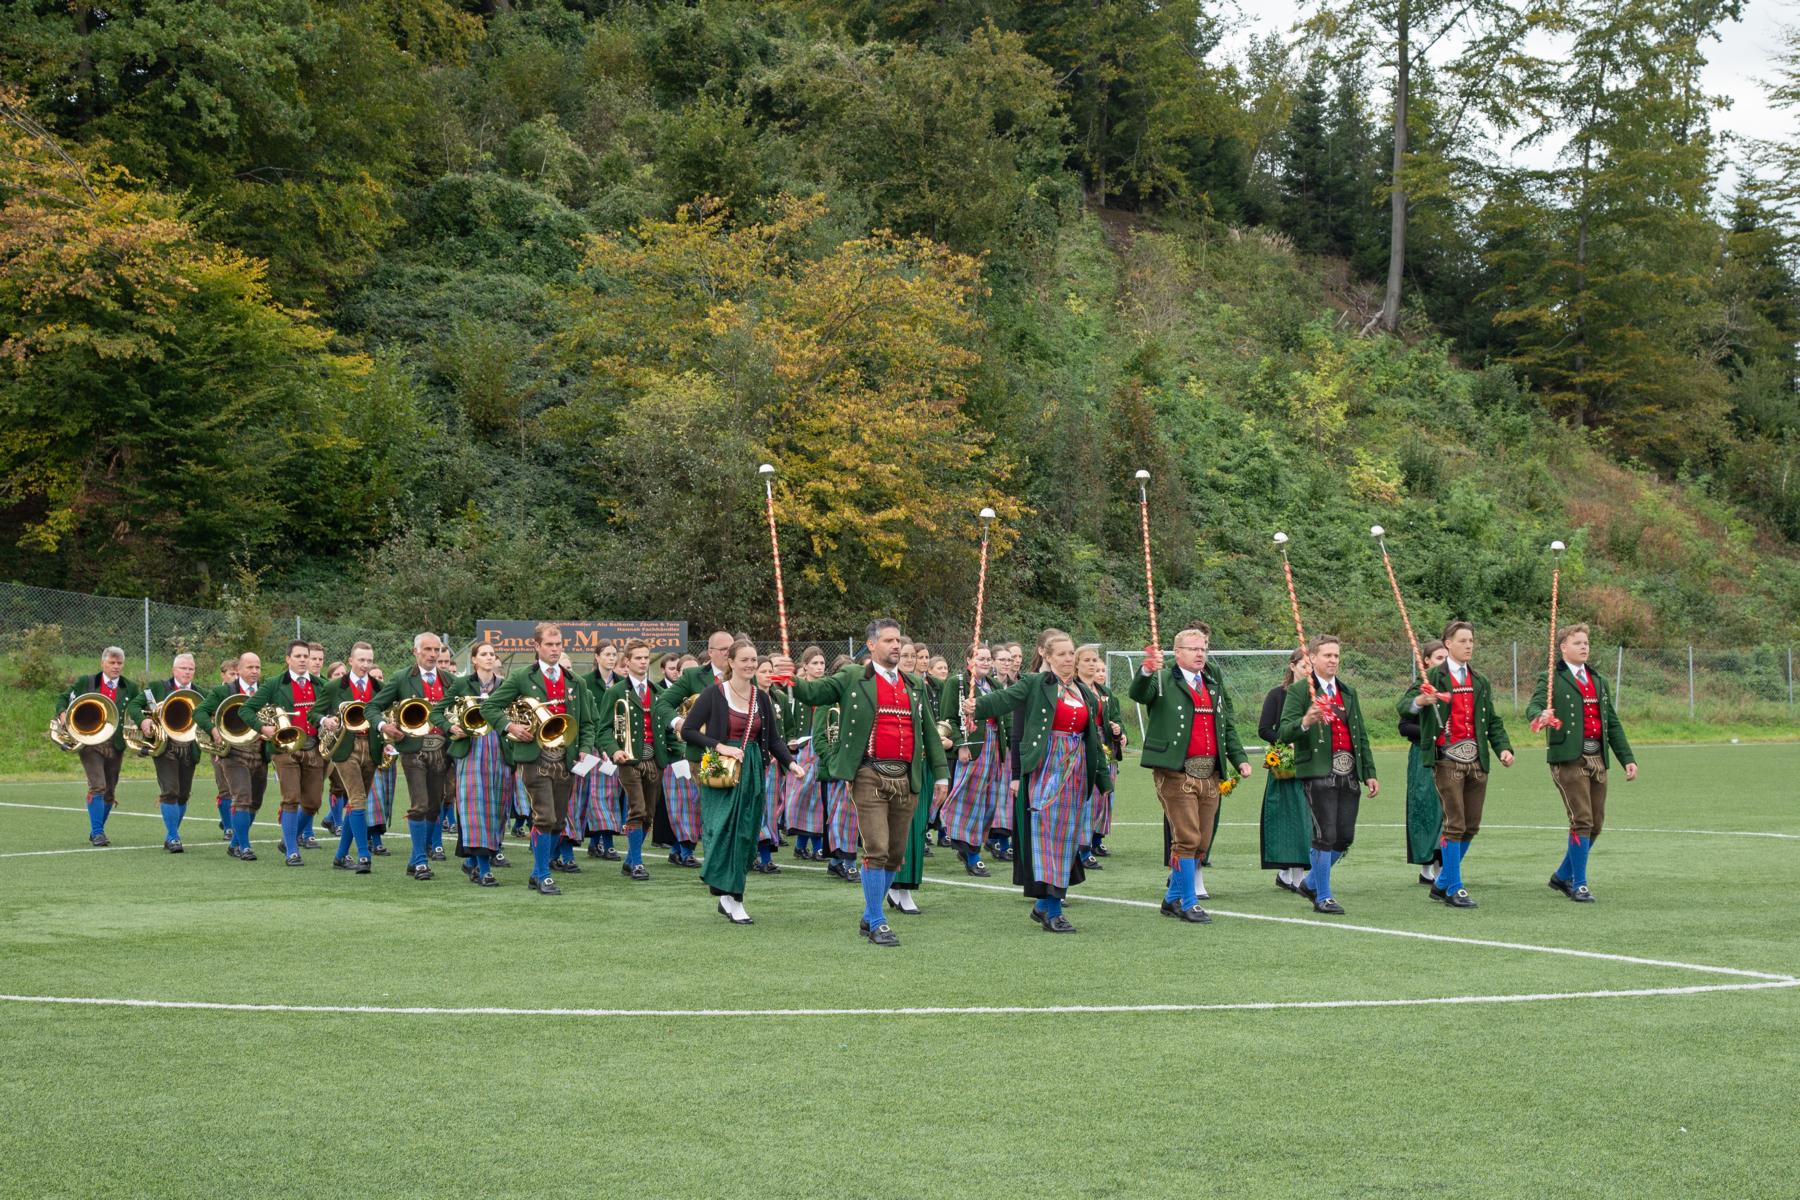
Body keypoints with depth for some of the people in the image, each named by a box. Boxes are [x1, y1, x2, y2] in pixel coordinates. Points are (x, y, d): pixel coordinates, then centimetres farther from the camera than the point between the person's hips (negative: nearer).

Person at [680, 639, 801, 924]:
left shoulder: (761, 698, 8)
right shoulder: (714, 694, -6)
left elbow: (774, 738, 10)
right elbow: (688, 731, -6)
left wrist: (790, 762, -6)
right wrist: (719, 747, -17)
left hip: (752, 772, 5)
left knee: (745, 835, 4)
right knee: (723, 831, -13)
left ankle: (730, 898, 14)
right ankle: (729, 895, -5)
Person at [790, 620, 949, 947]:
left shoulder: (914, 687, 16)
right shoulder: (853, 680, 3)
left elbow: (929, 732, 19)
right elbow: (812, 692, -5)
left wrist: (940, 774, 14)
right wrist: (791, 680, -27)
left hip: (906, 779, 5)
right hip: (871, 778, -5)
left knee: (896, 855, 9)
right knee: (876, 851, -10)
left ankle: (869, 917, 23)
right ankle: (877, 924, -1)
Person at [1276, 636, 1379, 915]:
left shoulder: (1349, 692, 20)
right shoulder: (1298, 691, -1)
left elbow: (1361, 736, 24)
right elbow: (1284, 733, -10)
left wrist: (1369, 773, 18)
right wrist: (1305, 722, -30)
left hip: (1348, 773, 6)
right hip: (1319, 773, -6)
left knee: (1345, 837, 5)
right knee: (1326, 834, -9)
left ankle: (1311, 883, 25)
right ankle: (1323, 897, 3)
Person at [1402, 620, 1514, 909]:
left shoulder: (1480, 682, 18)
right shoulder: (1433, 677, -1)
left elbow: (1492, 721, 19)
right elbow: (1404, 706, -12)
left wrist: (1503, 747, 1)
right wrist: (1421, 701, -35)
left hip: (1476, 761, 6)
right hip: (1447, 760, -6)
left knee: (1471, 827, 7)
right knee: (1455, 825, -9)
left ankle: (1442, 884, 20)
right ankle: (1454, 889, -2)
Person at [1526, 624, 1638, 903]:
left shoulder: (1599, 681, 21)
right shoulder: (1551, 680, 0)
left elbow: (1613, 723, 24)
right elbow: (1534, 705, -18)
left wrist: (1627, 758, 17)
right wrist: (1542, 716, -42)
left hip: (1598, 758, 7)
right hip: (1569, 759, -7)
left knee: (1596, 823, 8)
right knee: (1582, 821, -12)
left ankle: (1563, 875, 24)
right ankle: (1579, 885, -3)